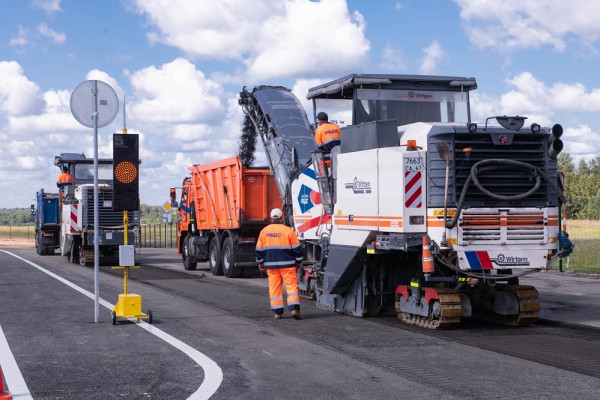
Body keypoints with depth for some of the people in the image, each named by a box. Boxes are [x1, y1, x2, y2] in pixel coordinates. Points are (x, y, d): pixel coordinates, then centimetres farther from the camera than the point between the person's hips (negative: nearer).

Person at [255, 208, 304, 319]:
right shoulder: (288, 230, -5)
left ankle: (278, 312, 7)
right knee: (291, 285, 0)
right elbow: (297, 248, -2)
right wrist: (298, 261, 11)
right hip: (287, 264, -2)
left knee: (274, 287, 7)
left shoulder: (264, 231, 4)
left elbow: (259, 249, 10)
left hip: (271, 265, 3)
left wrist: (260, 262, 23)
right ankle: (294, 309, -12)